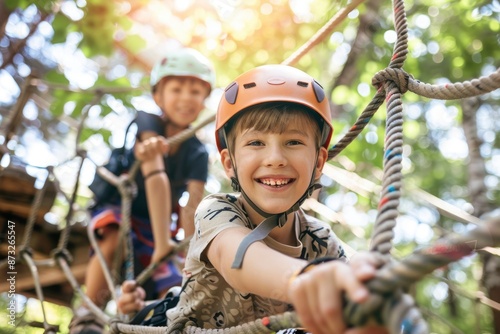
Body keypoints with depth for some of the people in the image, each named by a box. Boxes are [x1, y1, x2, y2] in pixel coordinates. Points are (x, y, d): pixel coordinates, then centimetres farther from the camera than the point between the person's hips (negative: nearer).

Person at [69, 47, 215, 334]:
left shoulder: (197, 153, -13)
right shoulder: (147, 123, -21)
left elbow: (192, 208, -25)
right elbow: (155, 177, -37)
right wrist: (163, 241, -49)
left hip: (154, 226, 3)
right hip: (116, 209, -3)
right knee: (115, 239, -36)